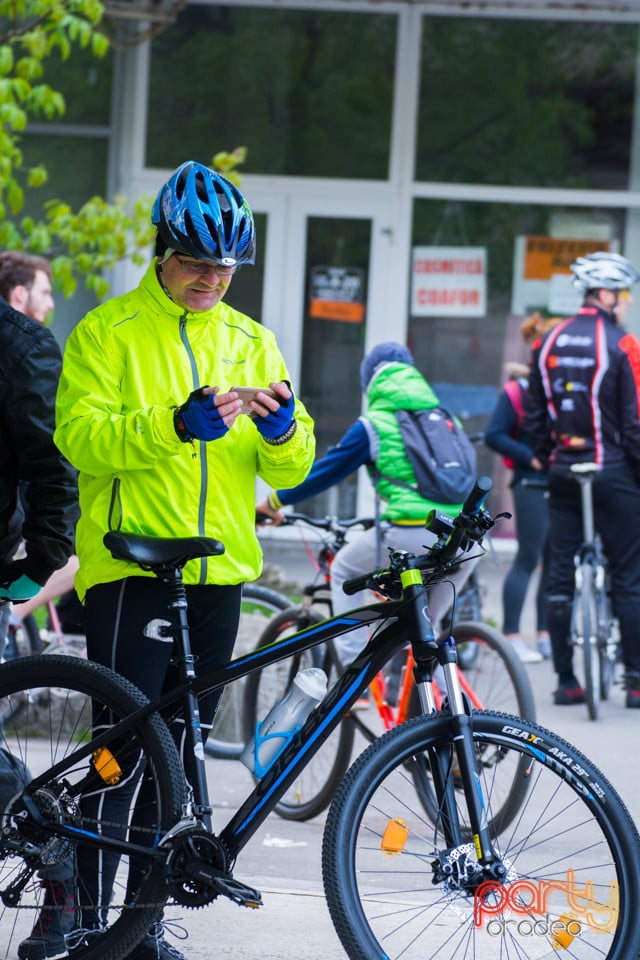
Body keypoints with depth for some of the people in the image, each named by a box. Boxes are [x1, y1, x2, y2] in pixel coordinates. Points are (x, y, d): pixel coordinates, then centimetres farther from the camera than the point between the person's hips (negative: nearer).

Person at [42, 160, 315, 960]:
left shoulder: (249, 340, 15)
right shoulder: (108, 331, 0)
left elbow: (290, 468, 11)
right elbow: (80, 434, -14)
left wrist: (281, 429, -12)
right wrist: (177, 423, -27)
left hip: (218, 571, 5)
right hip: (129, 569, -5)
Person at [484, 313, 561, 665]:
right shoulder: (519, 388, -6)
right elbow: (493, 435, -9)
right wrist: (531, 457, -15)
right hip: (532, 484, -6)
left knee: (555, 561, 7)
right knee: (528, 558, -5)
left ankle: (545, 636, 14)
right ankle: (511, 636, 0)